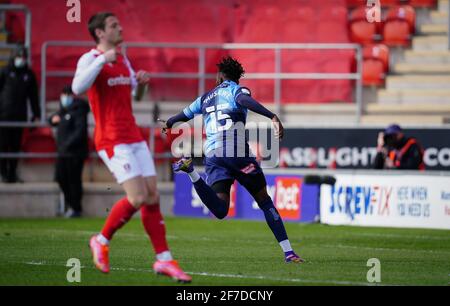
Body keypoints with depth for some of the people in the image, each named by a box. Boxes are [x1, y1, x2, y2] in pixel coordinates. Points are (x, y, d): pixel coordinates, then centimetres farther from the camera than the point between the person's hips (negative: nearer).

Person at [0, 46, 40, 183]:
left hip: (20, 115, 3)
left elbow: (33, 95, 15)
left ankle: (12, 173, 10)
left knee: (16, 145, 4)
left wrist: (36, 114, 12)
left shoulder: (29, 74, 11)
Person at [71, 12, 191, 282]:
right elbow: (78, 88, -26)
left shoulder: (122, 59, 16)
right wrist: (102, 59, -27)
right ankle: (102, 241, 6)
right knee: (138, 197, -15)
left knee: (153, 196, 2)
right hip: (112, 140, -8)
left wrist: (140, 80, 9)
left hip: (134, 137, 8)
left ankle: (164, 259, 6)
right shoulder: (90, 59, -8)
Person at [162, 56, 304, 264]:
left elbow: (183, 115, 40)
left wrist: (168, 124, 64)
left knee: (220, 210, -11)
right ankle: (288, 252, 2)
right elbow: (246, 101, -15)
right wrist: (273, 117, -29)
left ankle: (190, 170, -28)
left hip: (212, 155, 4)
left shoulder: (206, 98, 26)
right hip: (237, 151, -4)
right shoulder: (236, 90, 10)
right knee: (264, 201, 8)